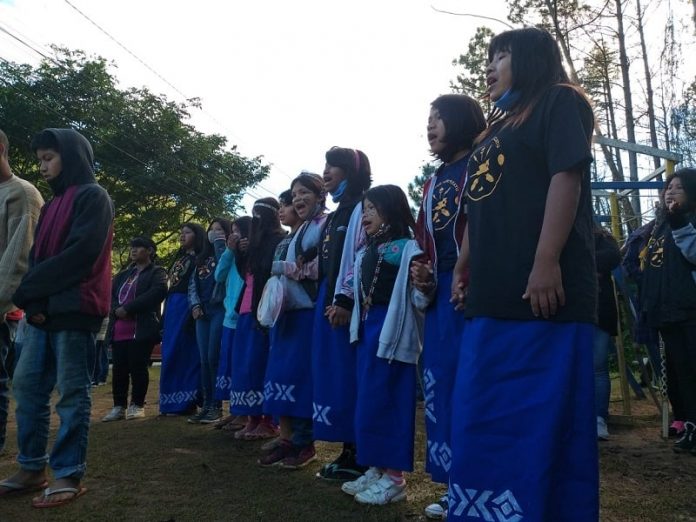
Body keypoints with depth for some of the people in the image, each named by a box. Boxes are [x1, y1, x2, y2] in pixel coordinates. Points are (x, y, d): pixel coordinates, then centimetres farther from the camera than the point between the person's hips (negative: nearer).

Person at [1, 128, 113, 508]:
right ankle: (31, 468, 21)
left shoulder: (93, 197, -4)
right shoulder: (53, 204, 22)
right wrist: (30, 300, -4)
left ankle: (69, 475, 6)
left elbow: (79, 255, -15)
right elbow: (38, 255, 14)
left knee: (71, 392, -3)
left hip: (74, 309, -8)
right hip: (44, 309, 8)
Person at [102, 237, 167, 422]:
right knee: (119, 369, 5)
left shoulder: (157, 272, 4)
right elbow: (110, 295, 16)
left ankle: (137, 405, 7)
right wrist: (117, 310, -8)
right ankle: (119, 407, 13)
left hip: (141, 329, -6)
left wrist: (128, 308, -16)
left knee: (138, 368, -4)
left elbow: (157, 293, -15)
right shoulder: (123, 274, 25)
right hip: (119, 330, 6)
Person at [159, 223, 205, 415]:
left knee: (185, 352, -7)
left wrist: (195, 308, -22)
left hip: (187, 308, -9)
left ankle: (185, 402, -2)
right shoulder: (180, 258, 22)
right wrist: (164, 317, 17)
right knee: (171, 354, 8)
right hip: (172, 308, 9)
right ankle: (173, 403, 13)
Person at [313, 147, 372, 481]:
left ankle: (357, 456, 1)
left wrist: (344, 300, -21)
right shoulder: (335, 214, 22)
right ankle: (348, 450, 15)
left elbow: (359, 255, -15)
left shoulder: (360, 209, -5)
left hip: (346, 301, -9)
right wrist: (328, 300, 13)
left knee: (347, 376, -7)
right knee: (331, 375, 8)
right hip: (328, 298, 9)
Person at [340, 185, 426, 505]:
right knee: (369, 400, 12)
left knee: (388, 400, -3)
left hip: (393, 327, -8)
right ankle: (376, 469, 24)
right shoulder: (367, 252, 16)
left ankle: (394, 475, 9)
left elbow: (418, 299, -14)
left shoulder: (408, 248, -8)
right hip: (368, 327, 8)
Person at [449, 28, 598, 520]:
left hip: (542, 292, -9)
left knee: (547, 421, -4)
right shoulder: (499, 124, 27)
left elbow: (567, 177, -11)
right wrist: (463, 268, 17)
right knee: (482, 420, 10)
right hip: (492, 295, 9)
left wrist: (546, 263, -21)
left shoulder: (559, 102, 4)